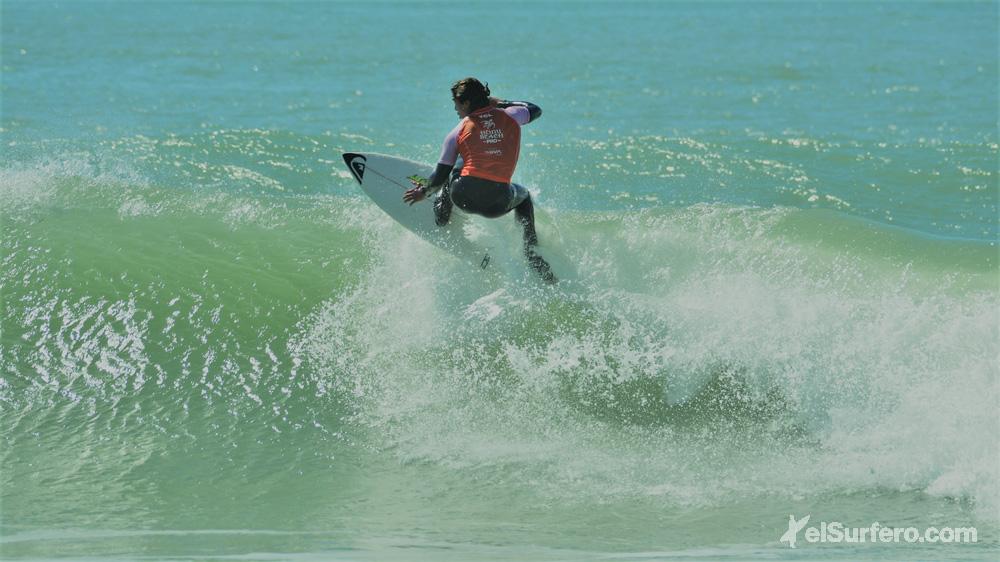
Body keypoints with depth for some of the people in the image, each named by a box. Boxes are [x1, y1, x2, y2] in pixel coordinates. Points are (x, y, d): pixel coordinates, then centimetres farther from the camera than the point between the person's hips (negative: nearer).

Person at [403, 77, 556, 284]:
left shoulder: (458, 133, 6)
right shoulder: (509, 116, 9)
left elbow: (441, 176, 9)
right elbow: (535, 110, 32)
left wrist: (424, 191, 28)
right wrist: (500, 103, 39)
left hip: (465, 197, -1)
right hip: (498, 204, 1)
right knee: (523, 196, 37)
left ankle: (440, 218, 28)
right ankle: (531, 251, 22)